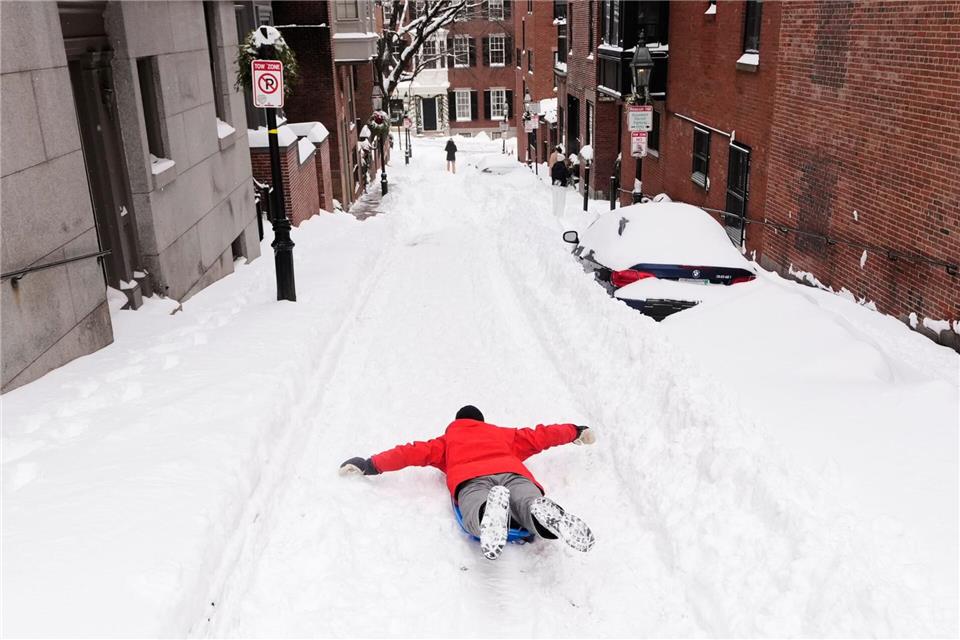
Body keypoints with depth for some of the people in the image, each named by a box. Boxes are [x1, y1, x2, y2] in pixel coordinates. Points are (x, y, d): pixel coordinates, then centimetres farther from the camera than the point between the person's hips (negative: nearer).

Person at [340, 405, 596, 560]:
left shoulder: (447, 439, 38)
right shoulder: (504, 433, 42)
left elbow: (413, 452, 29)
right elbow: (540, 436, 47)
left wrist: (371, 465, 34)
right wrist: (576, 432, 62)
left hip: (471, 479, -1)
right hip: (513, 473, 1)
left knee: (476, 519, -31)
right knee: (529, 504, -27)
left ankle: (490, 511, -67)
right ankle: (540, 510, -64)